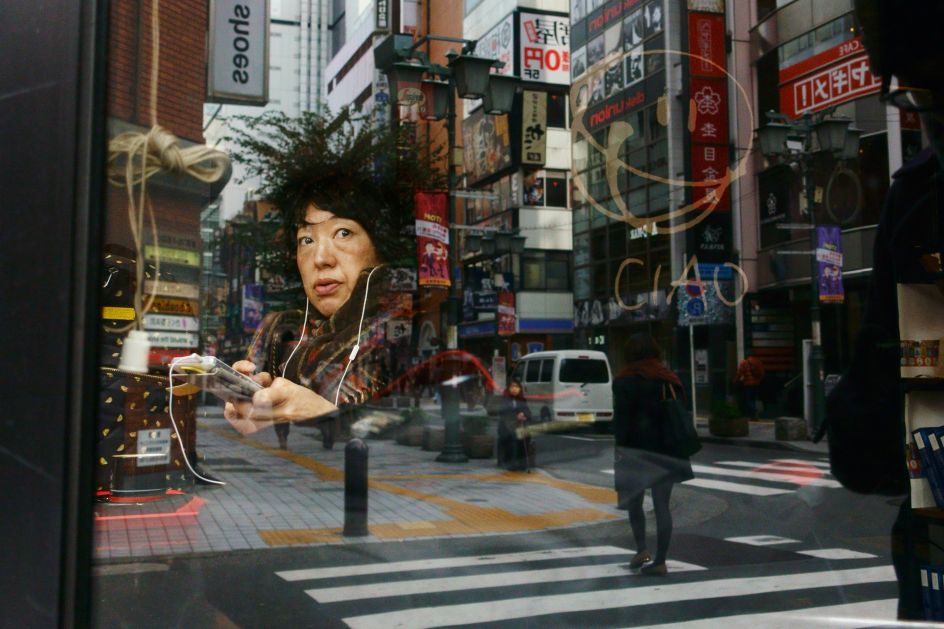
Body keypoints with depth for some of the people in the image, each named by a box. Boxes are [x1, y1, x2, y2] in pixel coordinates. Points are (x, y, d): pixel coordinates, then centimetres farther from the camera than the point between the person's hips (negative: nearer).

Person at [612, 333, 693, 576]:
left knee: (633, 501, 13)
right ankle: (659, 561, 3)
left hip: (637, 450, -3)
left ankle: (642, 549, 4)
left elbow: (621, 419, -12)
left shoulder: (625, 380, -3)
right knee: (662, 505, 4)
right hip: (666, 451, 4)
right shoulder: (670, 379, 10)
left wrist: (619, 448, -12)